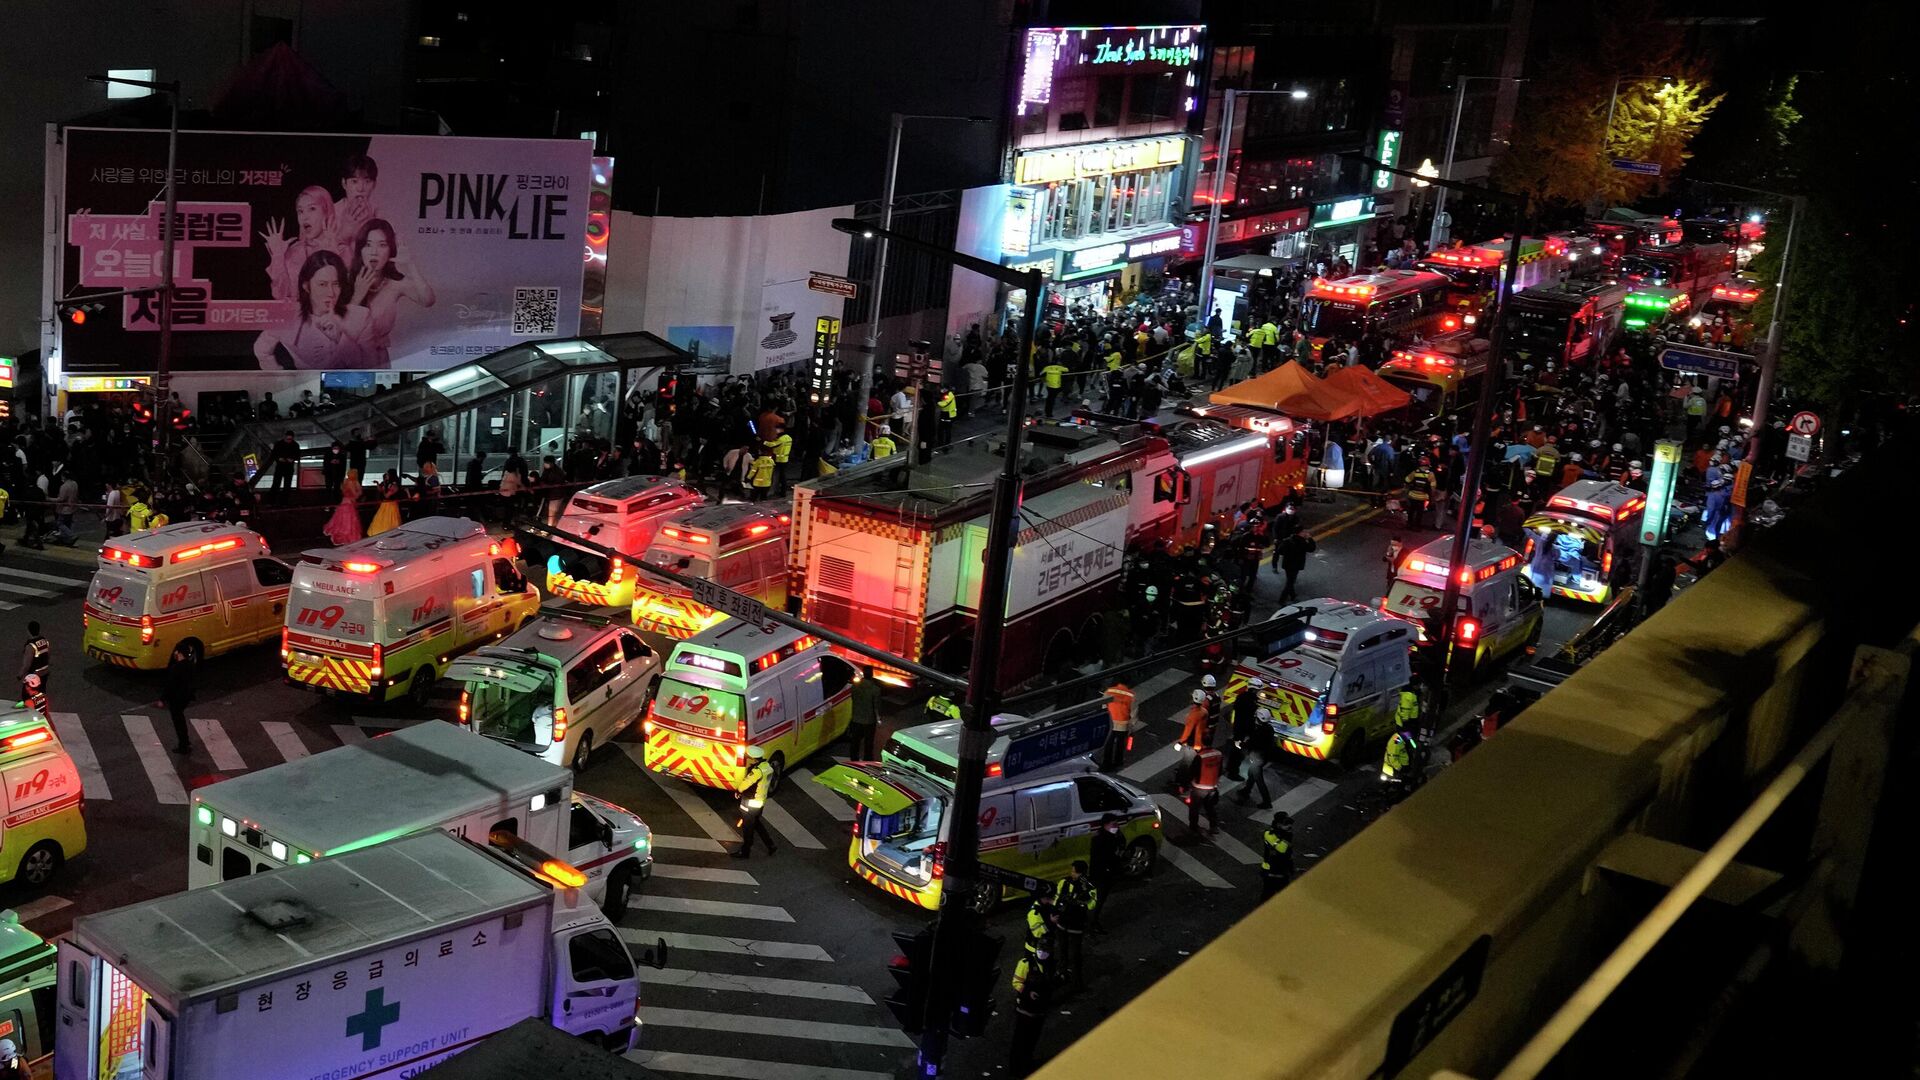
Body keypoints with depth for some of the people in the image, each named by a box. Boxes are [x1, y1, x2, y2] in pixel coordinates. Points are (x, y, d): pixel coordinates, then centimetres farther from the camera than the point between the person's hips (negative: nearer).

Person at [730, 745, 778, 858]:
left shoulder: (758, 770, -30)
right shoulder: (768, 766, -1)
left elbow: (746, 782, -24)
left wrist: (738, 790, -2)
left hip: (751, 803, -9)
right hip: (761, 801, 9)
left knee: (747, 827, 8)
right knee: (756, 823, 26)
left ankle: (745, 851, 22)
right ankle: (770, 845, 30)